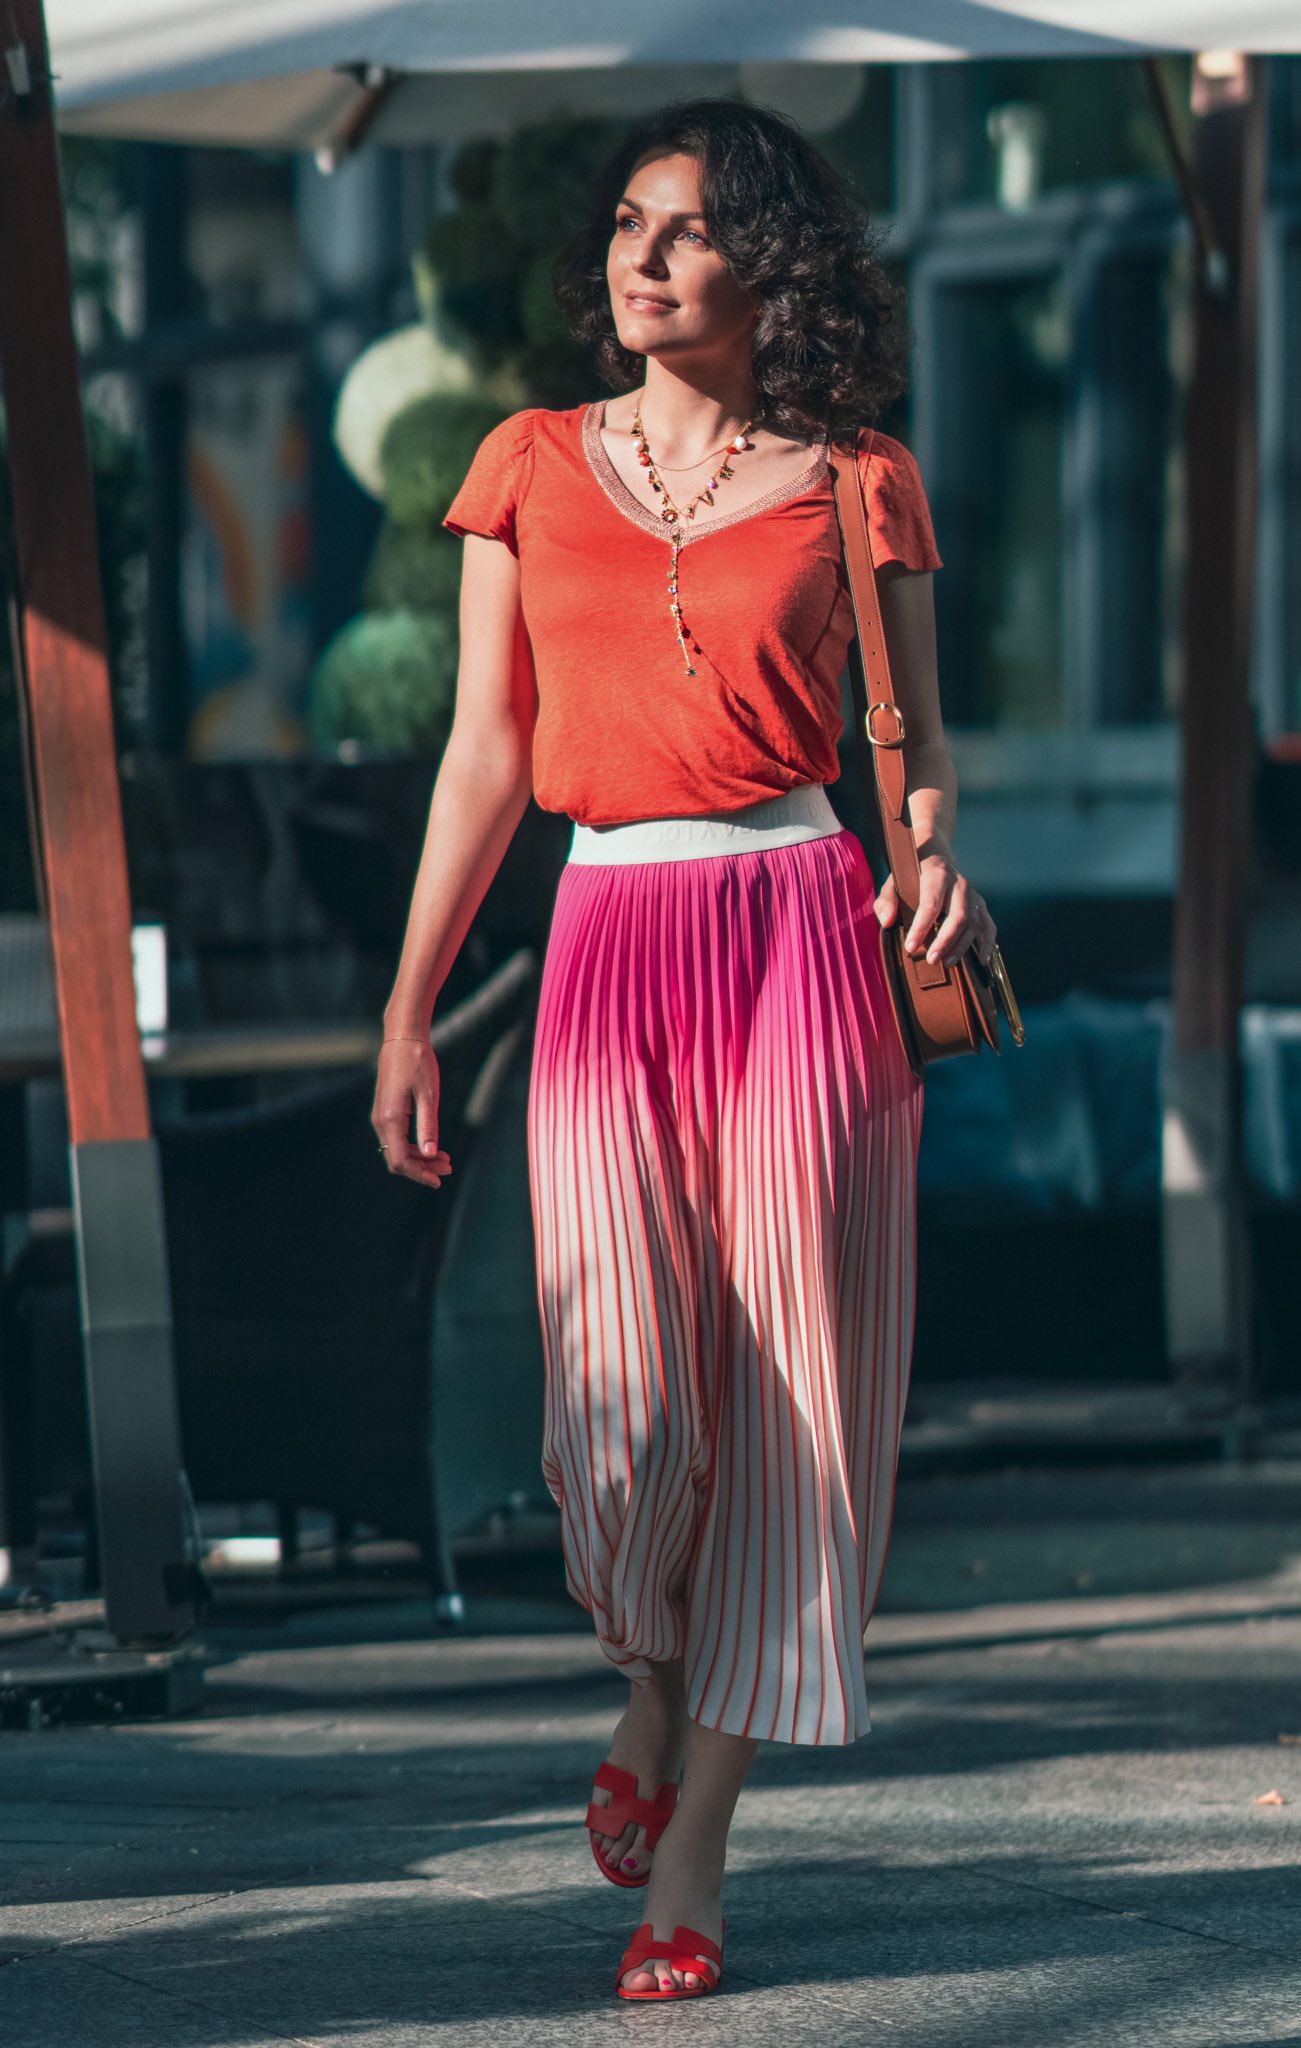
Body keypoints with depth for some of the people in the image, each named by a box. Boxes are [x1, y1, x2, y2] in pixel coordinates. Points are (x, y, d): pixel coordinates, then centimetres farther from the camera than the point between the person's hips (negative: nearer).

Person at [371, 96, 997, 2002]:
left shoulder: (858, 484, 8)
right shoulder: (535, 467, 12)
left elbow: (915, 741, 12)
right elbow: (487, 751, 13)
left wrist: (940, 859, -11)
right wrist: (409, 1008, 9)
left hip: (804, 934, -1)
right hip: (609, 939, 1)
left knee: (780, 1394, -2)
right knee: (626, 1399, -12)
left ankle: (690, 1852, 6)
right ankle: (652, 1688, 22)